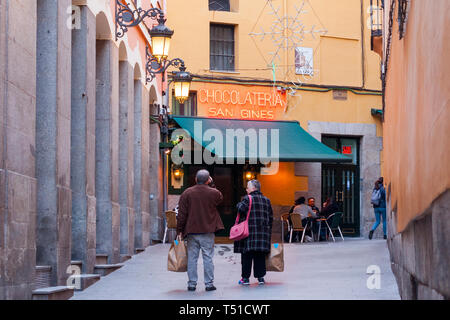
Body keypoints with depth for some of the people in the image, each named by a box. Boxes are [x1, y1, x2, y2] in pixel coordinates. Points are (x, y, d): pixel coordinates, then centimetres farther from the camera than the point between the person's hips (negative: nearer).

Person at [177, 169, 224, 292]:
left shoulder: (187, 193, -1)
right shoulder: (214, 193, -4)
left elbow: (181, 214, -1)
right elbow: (220, 198, 22)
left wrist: (180, 230, 5)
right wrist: (211, 185, 21)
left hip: (191, 231, 1)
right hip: (207, 231, -1)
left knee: (192, 258, 5)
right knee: (208, 257, 3)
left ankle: (192, 284, 7)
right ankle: (209, 283, 3)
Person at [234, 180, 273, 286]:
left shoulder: (248, 199, -6)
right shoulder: (266, 200, 12)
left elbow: (241, 209, -22)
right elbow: (271, 216, 14)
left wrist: (239, 204, 1)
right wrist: (268, 231, 20)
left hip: (249, 232, -5)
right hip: (263, 232, 5)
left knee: (246, 255, 1)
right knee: (260, 256, 9)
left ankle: (245, 278, 1)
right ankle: (260, 277, 9)